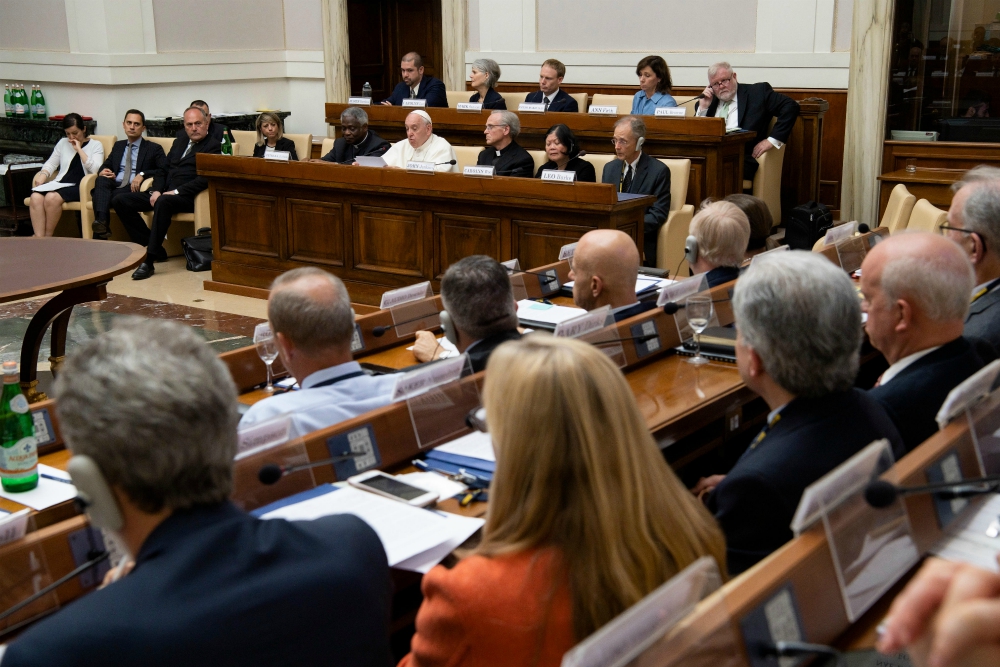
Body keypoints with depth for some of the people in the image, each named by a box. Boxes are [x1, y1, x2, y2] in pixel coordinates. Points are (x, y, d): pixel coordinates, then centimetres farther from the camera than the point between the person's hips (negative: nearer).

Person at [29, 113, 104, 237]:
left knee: (51, 198, -33)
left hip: (80, 186, -5)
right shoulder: (63, 143, 21)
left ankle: (48, 236, -16)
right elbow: (51, 163, 20)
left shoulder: (96, 145, 7)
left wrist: (79, 149, -8)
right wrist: (43, 175, -1)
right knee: (35, 197, -27)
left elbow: (95, 169, -8)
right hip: (60, 183, 5)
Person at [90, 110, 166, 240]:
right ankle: (101, 223, -50)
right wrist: (102, 171, -2)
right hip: (114, 186, 4)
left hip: (134, 189, -3)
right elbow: (106, 165, 25)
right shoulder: (118, 145, 28)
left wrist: (143, 174, -16)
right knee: (101, 180, -32)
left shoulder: (154, 148, 12)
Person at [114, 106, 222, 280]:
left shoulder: (213, 146, 0)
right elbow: (163, 170, 20)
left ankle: (149, 260, -37)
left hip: (187, 196, -8)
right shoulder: (179, 142, 23)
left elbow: (205, 178, -13)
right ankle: (154, 249, -6)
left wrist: (176, 192, -19)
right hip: (163, 193, 8)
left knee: (163, 203, -39)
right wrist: (156, 190, 0)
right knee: (122, 202, -7)